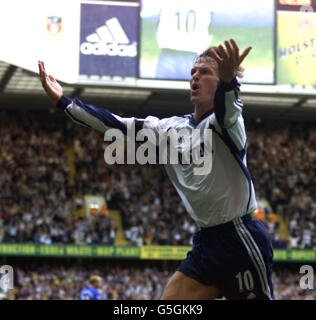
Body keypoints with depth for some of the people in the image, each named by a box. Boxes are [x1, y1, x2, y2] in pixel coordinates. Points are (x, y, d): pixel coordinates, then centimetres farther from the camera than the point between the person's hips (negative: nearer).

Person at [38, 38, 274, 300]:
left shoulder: (227, 121, -8)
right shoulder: (173, 128, 13)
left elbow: (226, 106, -32)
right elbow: (118, 124, 11)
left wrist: (228, 79, -57)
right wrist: (63, 101, 7)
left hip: (241, 239, -7)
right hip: (207, 241, 7)